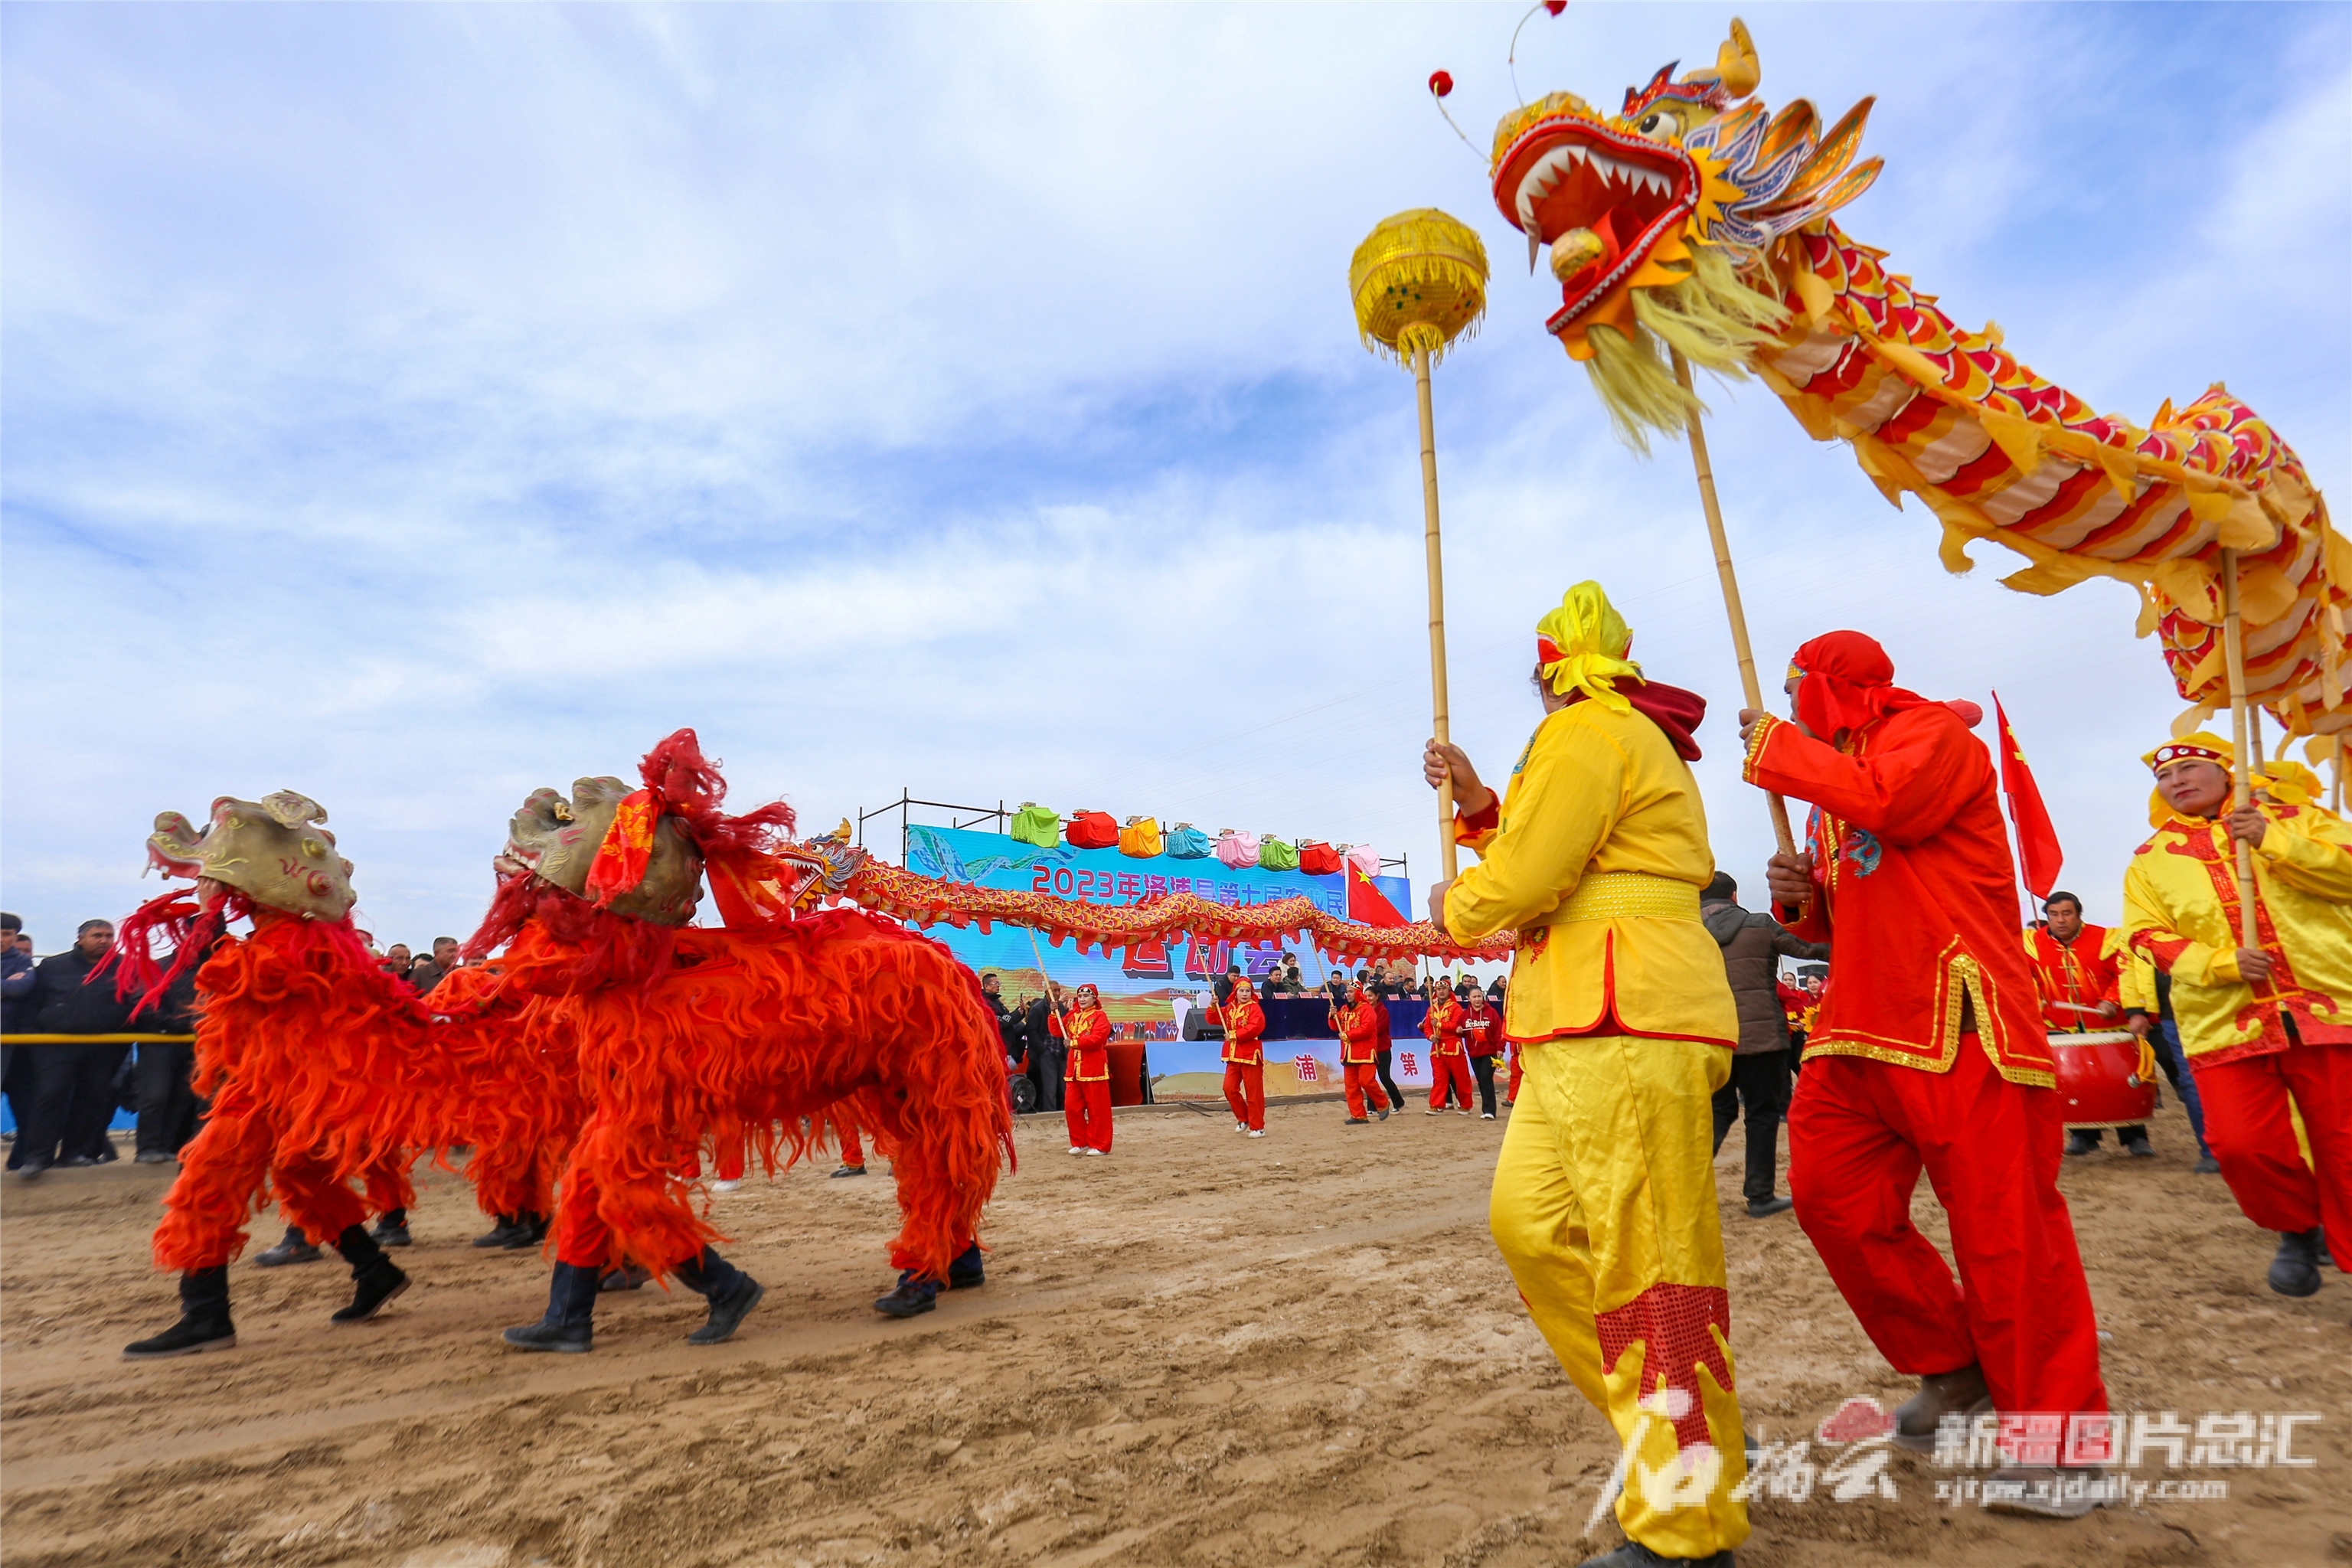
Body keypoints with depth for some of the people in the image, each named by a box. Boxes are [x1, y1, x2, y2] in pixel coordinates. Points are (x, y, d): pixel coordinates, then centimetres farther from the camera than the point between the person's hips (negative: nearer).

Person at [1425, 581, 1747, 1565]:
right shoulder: (1626, 737, 26)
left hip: (1625, 1025, -11)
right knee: (1529, 1221, 12)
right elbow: (1551, 854, 22)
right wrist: (1474, 800, 16)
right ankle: (1690, 1434, 25)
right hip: (1581, 1026, 11)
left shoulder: (1587, 732, -9)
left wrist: (1453, 910, 4)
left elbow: (1523, 881, -15)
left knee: (1647, 1262, -4)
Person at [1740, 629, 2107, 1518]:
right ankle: (1952, 1373, 21)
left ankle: (2055, 1435, 13)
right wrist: (1800, 899, 4)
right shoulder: (1829, 790, 22)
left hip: (1957, 1021, -8)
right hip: (1859, 1028, 8)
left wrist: (1772, 742, -12)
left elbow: (1890, 799, -24)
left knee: (2004, 1224, -3)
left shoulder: (1930, 732, 0)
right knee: (1830, 1196, 3)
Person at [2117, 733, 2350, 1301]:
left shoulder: (2290, 819, 11)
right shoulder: (2151, 859, 10)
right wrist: (2221, 962, -13)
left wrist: (2275, 843, -13)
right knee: (2242, 1144, -8)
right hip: (2226, 1021, 0)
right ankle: (2298, 1229, 20)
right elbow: (2149, 935, 2)